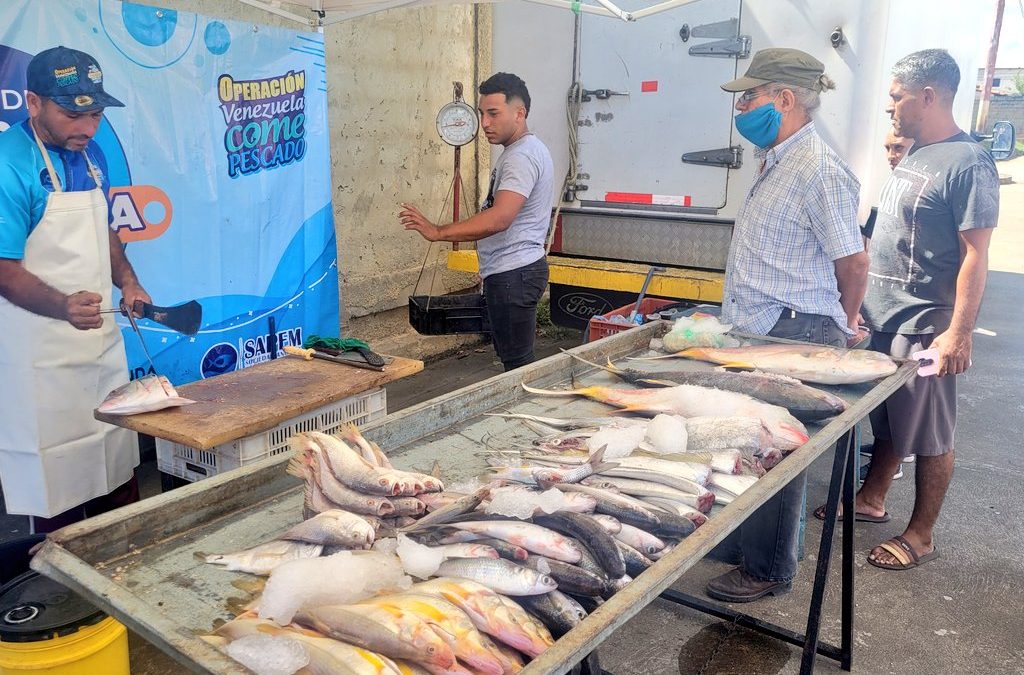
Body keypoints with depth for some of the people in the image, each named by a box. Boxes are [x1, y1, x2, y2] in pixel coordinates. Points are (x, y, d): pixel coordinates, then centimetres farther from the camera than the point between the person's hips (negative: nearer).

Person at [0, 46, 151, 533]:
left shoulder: (91, 155, 7)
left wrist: (127, 281, 3)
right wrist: (64, 306, -34)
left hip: (102, 341, 8)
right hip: (43, 357, -7)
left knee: (118, 462, 16)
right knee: (57, 477, 3)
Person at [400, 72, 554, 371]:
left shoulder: (522, 156, -17)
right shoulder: (527, 150, 18)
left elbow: (499, 219, -30)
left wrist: (438, 232, -28)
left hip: (512, 274, -11)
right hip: (515, 270, 11)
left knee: (517, 364, -6)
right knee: (517, 361, 15)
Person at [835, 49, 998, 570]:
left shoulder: (968, 165, -15)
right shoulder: (913, 156, 12)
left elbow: (975, 255, -18)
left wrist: (959, 332, -21)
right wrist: (861, 307, 18)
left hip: (924, 327, -8)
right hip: (882, 318, 8)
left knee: (929, 434, 5)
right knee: (885, 419, 21)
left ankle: (921, 535, 18)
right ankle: (872, 498, 37)